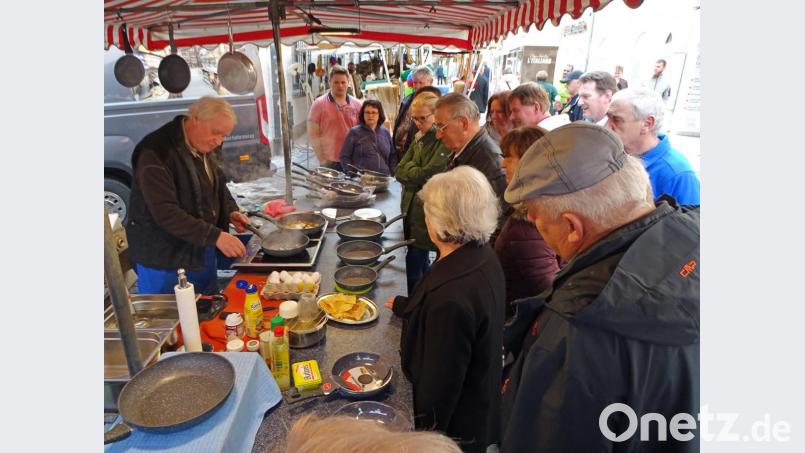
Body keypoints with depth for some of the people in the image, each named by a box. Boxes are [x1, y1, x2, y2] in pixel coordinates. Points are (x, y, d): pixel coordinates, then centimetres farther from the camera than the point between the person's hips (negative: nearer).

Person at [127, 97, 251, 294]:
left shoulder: (204, 148, 4)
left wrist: (231, 212, -1)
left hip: (202, 252, 8)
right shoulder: (156, 153, -22)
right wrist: (215, 236, -33)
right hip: (164, 261, -8)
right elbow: (165, 212, -29)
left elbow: (219, 185, 18)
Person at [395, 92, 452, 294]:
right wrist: (416, 172, -11)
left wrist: (409, 168, -5)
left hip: (427, 212, -7)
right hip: (410, 208, 8)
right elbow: (400, 172, 6)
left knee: (415, 262, 1)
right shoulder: (419, 138, 10)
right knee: (420, 260, 19)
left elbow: (429, 174, -21)